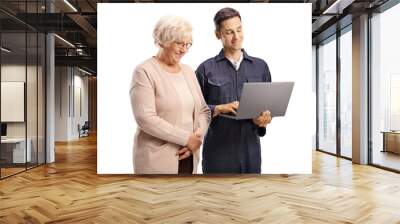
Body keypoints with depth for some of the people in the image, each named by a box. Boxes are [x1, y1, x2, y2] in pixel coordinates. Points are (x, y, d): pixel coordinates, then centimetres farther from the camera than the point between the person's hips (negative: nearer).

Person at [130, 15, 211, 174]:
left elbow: (203, 110, 9)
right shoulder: (144, 71, -8)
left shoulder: (188, 71, 11)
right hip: (157, 160, -5)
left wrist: (198, 137, -10)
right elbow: (145, 118, -18)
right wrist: (186, 138, -16)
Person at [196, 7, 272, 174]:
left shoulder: (260, 66, 10)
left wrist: (265, 118, -10)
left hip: (251, 149, 3)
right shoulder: (206, 69, 2)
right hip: (218, 150, -2)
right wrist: (219, 108, -18)